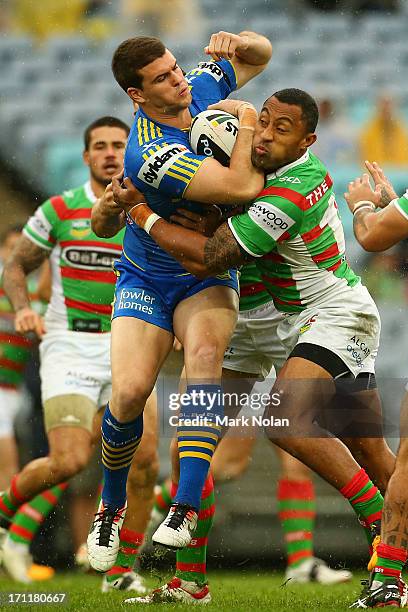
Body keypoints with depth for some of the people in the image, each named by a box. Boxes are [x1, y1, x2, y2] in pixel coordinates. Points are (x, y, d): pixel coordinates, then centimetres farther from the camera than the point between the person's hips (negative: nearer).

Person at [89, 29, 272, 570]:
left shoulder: (203, 88, -9)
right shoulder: (148, 155, -31)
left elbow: (260, 54, 11)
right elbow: (244, 187, -37)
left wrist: (239, 43, -14)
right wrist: (247, 125, -19)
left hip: (208, 277, 4)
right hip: (147, 278, -4)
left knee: (204, 352, -28)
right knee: (129, 392, -21)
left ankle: (186, 510, -34)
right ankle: (112, 505, 11)